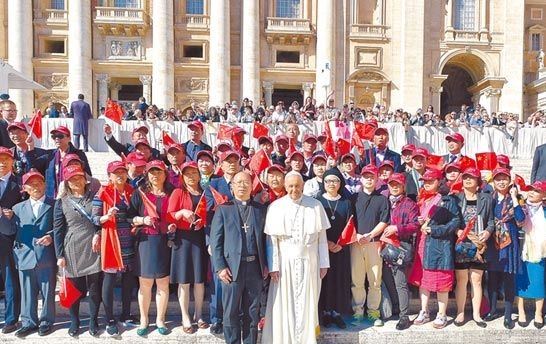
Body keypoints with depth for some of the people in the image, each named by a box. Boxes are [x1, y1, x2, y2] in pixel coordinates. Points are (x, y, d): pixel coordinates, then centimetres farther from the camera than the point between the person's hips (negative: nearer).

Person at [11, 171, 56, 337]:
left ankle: (46, 321, 21)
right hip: (25, 257, 3)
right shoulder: (18, 208, 15)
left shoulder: (54, 205, 4)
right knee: (27, 292, 11)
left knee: (48, 292, 6)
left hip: (47, 257, -3)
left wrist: (51, 236, -16)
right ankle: (29, 322, 25)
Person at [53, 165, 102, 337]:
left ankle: (93, 321, 23)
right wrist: (60, 255, -2)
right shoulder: (62, 203, 4)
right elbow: (58, 230, 2)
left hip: (94, 249, 0)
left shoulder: (95, 196, 4)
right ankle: (74, 322, 27)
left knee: (95, 288, 6)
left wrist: (98, 234, -8)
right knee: (75, 289, 8)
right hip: (73, 251, 0)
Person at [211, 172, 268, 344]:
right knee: (231, 313, 7)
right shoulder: (223, 209, 1)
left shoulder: (260, 209, 9)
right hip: (232, 267, -2)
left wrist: (265, 264, 4)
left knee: (252, 312, 13)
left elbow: (265, 238, 10)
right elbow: (215, 240, -2)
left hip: (255, 267, 2)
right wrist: (220, 267, -9)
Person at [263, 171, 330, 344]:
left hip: (309, 261, 1)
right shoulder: (275, 207, -3)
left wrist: (323, 263, 1)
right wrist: (273, 266, -7)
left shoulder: (315, 205, -1)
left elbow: (322, 237, 2)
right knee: (284, 304, 6)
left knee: (307, 303, 8)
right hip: (285, 262, 0)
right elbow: (271, 240, -4)